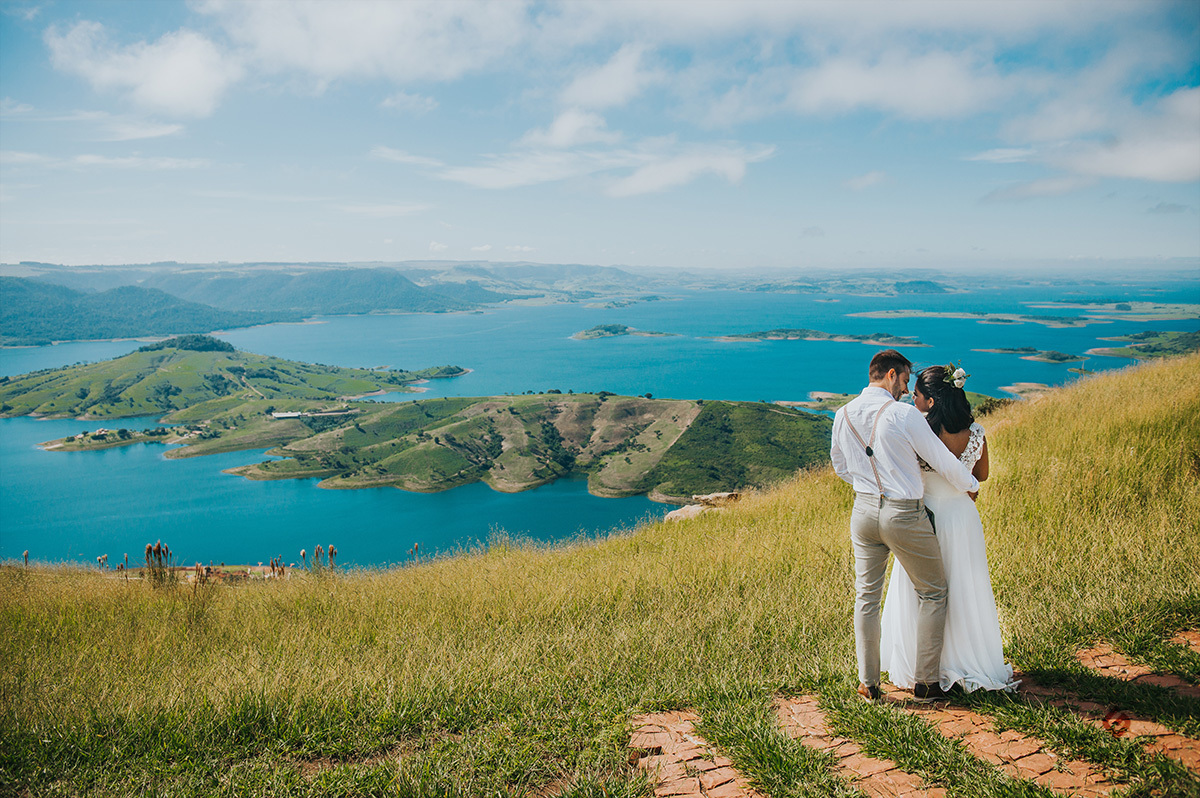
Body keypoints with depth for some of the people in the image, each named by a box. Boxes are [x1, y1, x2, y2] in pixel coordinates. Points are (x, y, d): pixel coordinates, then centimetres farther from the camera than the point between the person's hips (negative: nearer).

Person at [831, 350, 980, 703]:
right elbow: (943, 461, -8)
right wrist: (971, 485, 11)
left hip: (864, 510, 5)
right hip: (904, 514, -5)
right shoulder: (904, 414, -16)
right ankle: (926, 681, 20)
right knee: (933, 594, 14)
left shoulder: (843, 416, 2)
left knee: (866, 596, 14)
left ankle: (868, 684, 21)